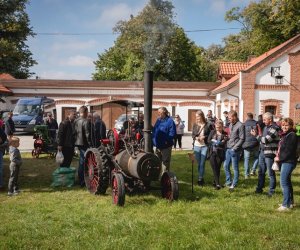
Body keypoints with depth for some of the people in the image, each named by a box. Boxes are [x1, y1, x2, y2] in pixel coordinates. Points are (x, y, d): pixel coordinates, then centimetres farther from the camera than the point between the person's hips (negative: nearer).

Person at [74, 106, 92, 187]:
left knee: (81, 162, 17)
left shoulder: (75, 121, 8)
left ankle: (80, 180, 25)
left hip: (78, 143, 8)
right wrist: (90, 144, -12)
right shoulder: (86, 121, -16)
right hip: (84, 144, -8)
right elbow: (87, 134, -18)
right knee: (84, 162, -2)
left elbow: (74, 132, 13)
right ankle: (82, 181, 0)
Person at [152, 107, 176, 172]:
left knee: (165, 161, 1)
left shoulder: (169, 121, -11)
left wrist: (167, 140, -21)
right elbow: (154, 130, 17)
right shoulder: (158, 120, 12)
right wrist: (154, 139, 4)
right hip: (158, 145, 7)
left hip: (166, 146, -7)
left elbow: (172, 133, -16)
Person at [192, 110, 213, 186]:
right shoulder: (195, 125, 4)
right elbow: (192, 134, 9)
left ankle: (200, 178, 9)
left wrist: (204, 137, -17)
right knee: (198, 163, 11)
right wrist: (196, 137, -12)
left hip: (204, 146, -3)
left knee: (202, 163, 0)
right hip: (196, 146, 4)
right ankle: (201, 178, 23)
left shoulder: (208, 125, -6)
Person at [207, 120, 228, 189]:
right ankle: (217, 183, -5)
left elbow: (225, 143, -10)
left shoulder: (225, 134, 0)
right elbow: (208, 140, 1)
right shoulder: (212, 132, 7)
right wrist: (219, 142, -10)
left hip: (220, 153, -1)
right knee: (214, 168, -5)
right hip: (212, 152, 1)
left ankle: (215, 182, 22)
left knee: (218, 168, 7)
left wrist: (214, 141, -13)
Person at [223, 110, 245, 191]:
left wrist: (234, 148, -16)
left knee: (235, 168, 2)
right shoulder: (231, 125, 13)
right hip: (228, 149, 8)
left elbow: (242, 139, -14)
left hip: (235, 150, -8)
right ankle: (228, 182, 27)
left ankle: (234, 184, 13)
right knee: (226, 166, 13)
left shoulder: (240, 125, -11)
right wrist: (227, 144, 9)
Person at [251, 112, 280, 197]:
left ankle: (271, 191, 11)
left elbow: (265, 140, -20)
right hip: (262, 152, 8)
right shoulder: (266, 127, 12)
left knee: (271, 173, 1)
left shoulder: (274, 129, -16)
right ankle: (259, 188, 25)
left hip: (269, 154, -8)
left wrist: (256, 135, -11)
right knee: (261, 172, 14)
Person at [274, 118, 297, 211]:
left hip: (288, 162, -10)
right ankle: (290, 202, 26)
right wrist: (278, 156, 4)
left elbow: (289, 150, -20)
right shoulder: (285, 135, 15)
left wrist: (280, 158, -14)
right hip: (284, 161, 10)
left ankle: (286, 204, -6)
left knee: (284, 182, -10)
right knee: (287, 182, 16)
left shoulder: (292, 135, -15)